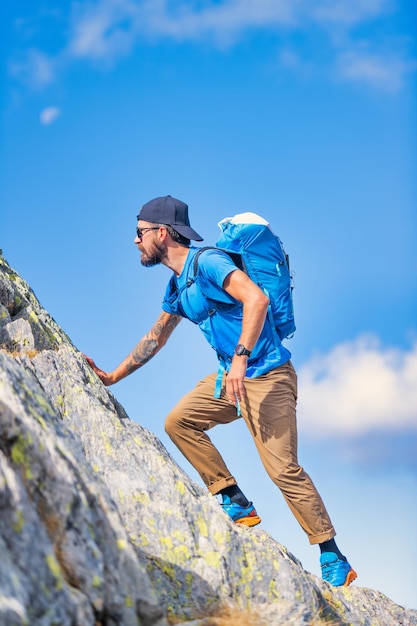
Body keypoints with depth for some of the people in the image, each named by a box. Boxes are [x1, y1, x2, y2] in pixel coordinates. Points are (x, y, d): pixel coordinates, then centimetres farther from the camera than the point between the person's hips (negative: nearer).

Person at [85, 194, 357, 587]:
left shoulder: (206, 262, -15)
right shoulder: (177, 286, 15)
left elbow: (256, 298, -29)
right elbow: (155, 338, 26)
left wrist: (240, 359, -35)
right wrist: (113, 377, 28)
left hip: (266, 375, -9)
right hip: (232, 377, 9)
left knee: (282, 468, -14)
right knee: (178, 422, 5)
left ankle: (334, 561, -6)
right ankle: (236, 504, 6)